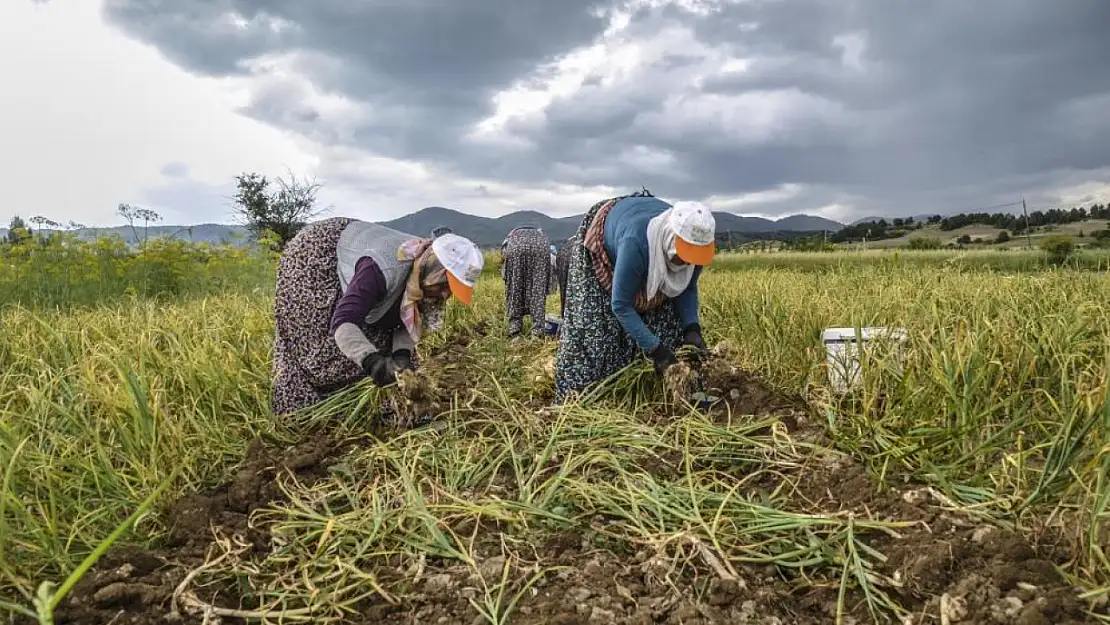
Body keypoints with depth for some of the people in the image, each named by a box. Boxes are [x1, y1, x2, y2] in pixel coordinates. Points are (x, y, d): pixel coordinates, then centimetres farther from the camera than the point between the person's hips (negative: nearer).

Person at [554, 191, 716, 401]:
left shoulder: (693, 243, -31)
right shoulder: (636, 242, -48)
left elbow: (688, 289, -11)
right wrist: (656, 350, -42)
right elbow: (621, 306, -40)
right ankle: (576, 398, -4)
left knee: (666, 315, -6)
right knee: (595, 322, -13)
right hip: (601, 246, -5)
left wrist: (691, 328, -28)